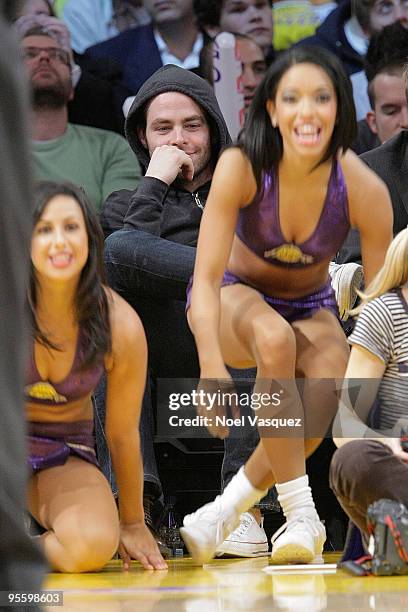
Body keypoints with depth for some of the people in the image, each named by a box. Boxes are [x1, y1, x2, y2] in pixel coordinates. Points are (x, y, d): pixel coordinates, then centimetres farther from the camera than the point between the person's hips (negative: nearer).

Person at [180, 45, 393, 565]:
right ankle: (301, 519, -33)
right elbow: (206, 277, -30)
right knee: (275, 337, -38)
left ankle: (226, 510, -14)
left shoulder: (363, 190, -24)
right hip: (237, 296, -2)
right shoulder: (241, 168, -28)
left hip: (312, 307, 2)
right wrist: (212, 370, -45)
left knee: (330, 384, -32)